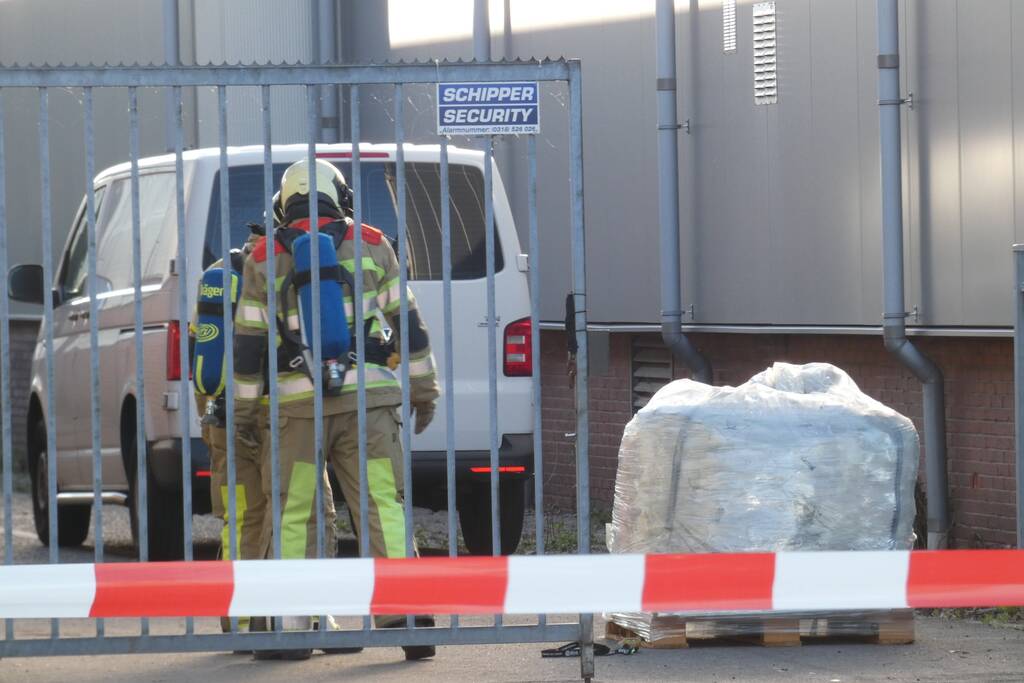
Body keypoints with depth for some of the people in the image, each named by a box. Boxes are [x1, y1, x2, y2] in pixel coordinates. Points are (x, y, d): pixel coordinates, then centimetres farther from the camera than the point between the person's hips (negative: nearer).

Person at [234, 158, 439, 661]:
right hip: (368, 395, 0)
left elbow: (249, 341, 7)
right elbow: (407, 321, 9)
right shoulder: (371, 245, 7)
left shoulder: (266, 257, 6)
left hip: (300, 402, 0)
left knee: (296, 513, 6)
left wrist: (244, 409, 14)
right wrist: (424, 389, 16)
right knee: (382, 504, -2)